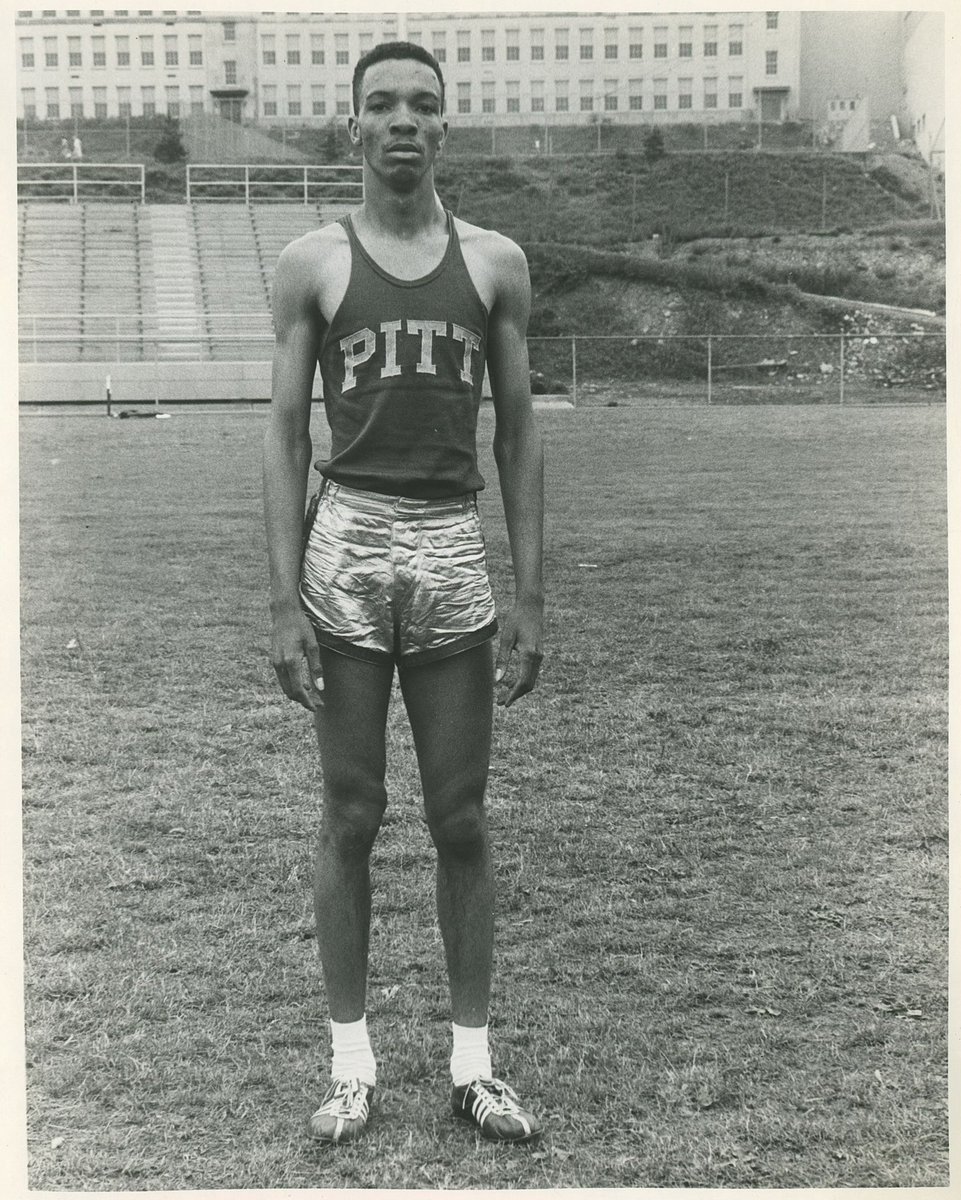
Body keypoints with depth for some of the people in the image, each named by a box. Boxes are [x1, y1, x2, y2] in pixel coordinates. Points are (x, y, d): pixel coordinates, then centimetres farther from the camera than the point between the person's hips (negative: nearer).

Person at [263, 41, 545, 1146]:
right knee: (350, 817, 5)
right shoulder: (311, 264, 4)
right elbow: (285, 433, 1)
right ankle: (351, 1059, 17)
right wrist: (283, 600, -7)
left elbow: (517, 433, 8)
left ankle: (470, 1059, 18)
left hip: (454, 553, 1)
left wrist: (530, 594, 2)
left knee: (460, 820, 7)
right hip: (346, 546, -1)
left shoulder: (495, 263, 7)